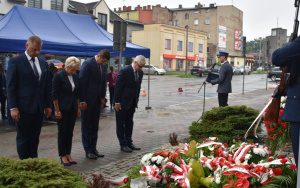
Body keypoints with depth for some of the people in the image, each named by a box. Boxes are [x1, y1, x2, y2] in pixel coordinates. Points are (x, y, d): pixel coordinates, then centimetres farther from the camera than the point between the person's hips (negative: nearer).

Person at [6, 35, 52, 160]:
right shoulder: (15, 61, -4)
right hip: (23, 108, -5)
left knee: (35, 138, 11)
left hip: (39, 108, 5)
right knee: (23, 139, 4)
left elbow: (47, 86, 15)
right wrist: (13, 107, -13)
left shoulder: (43, 63, 12)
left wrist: (48, 105, 10)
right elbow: (10, 86, -7)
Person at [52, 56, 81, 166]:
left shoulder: (75, 77, 8)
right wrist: (57, 111, -13)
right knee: (62, 132, 2)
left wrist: (78, 108, 11)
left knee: (70, 132, 9)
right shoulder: (58, 76, -10)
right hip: (62, 109, -6)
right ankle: (63, 156, 11)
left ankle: (68, 155, 18)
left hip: (72, 109, 6)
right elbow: (55, 94, -11)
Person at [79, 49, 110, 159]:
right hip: (87, 100, -7)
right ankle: (88, 150, 9)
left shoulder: (102, 66, 9)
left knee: (94, 126, 12)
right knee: (86, 126, 2)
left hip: (97, 100, 7)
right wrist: (82, 101, -16)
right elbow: (82, 82, -15)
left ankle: (93, 148, 20)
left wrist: (102, 97, 10)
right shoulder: (88, 63, -13)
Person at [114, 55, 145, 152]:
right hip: (123, 102, -7)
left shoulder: (140, 72, 4)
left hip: (132, 102, 7)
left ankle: (129, 142, 24)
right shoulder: (125, 71, -17)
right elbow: (118, 87, -16)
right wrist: (117, 102, -16)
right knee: (121, 123, 3)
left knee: (129, 123, 14)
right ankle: (123, 144, 9)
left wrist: (136, 100, 10)